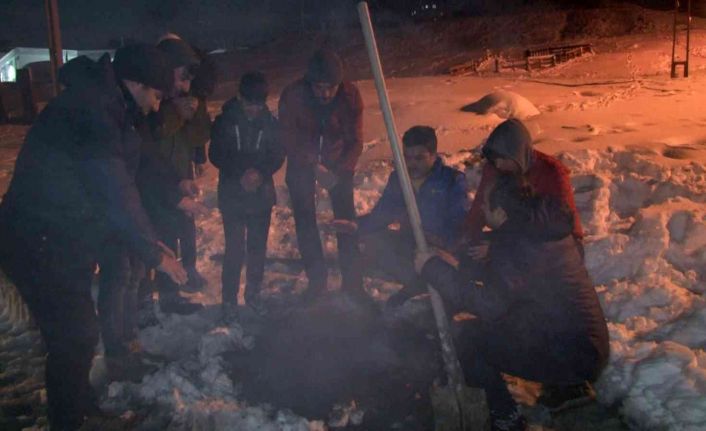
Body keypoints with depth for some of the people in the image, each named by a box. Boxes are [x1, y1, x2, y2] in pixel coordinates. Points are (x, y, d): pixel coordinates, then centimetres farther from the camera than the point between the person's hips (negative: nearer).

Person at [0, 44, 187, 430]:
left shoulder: (105, 109, 12)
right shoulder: (90, 107, -21)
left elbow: (116, 185, 17)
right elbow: (115, 192, -23)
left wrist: (151, 240, 14)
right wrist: (153, 253, -15)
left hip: (62, 243, 10)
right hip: (41, 246, -10)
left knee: (79, 333, 19)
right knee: (74, 340, -2)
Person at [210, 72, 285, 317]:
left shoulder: (269, 122, 0)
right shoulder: (225, 121, -5)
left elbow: (278, 156, 1)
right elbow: (216, 155, -3)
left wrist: (261, 172, -18)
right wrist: (240, 174, -17)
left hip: (262, 195, 2)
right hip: (232, 195, -2)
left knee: (258, 246, 8)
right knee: (235, 248, -3)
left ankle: (253, 293, 25)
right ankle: (229, 297, 12)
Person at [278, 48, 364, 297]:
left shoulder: (350, 95, -19)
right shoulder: (292, 96, -23)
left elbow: (355, 141, -13)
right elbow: (290, 141, -16)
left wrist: (339, 172, -25)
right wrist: (315, 168, -23)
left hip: (338, 162, 0)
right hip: (302, 162, 0)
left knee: (346, 218, -6)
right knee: (305, 221, -2)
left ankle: (353, 283, 3)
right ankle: (316, 279, 12)